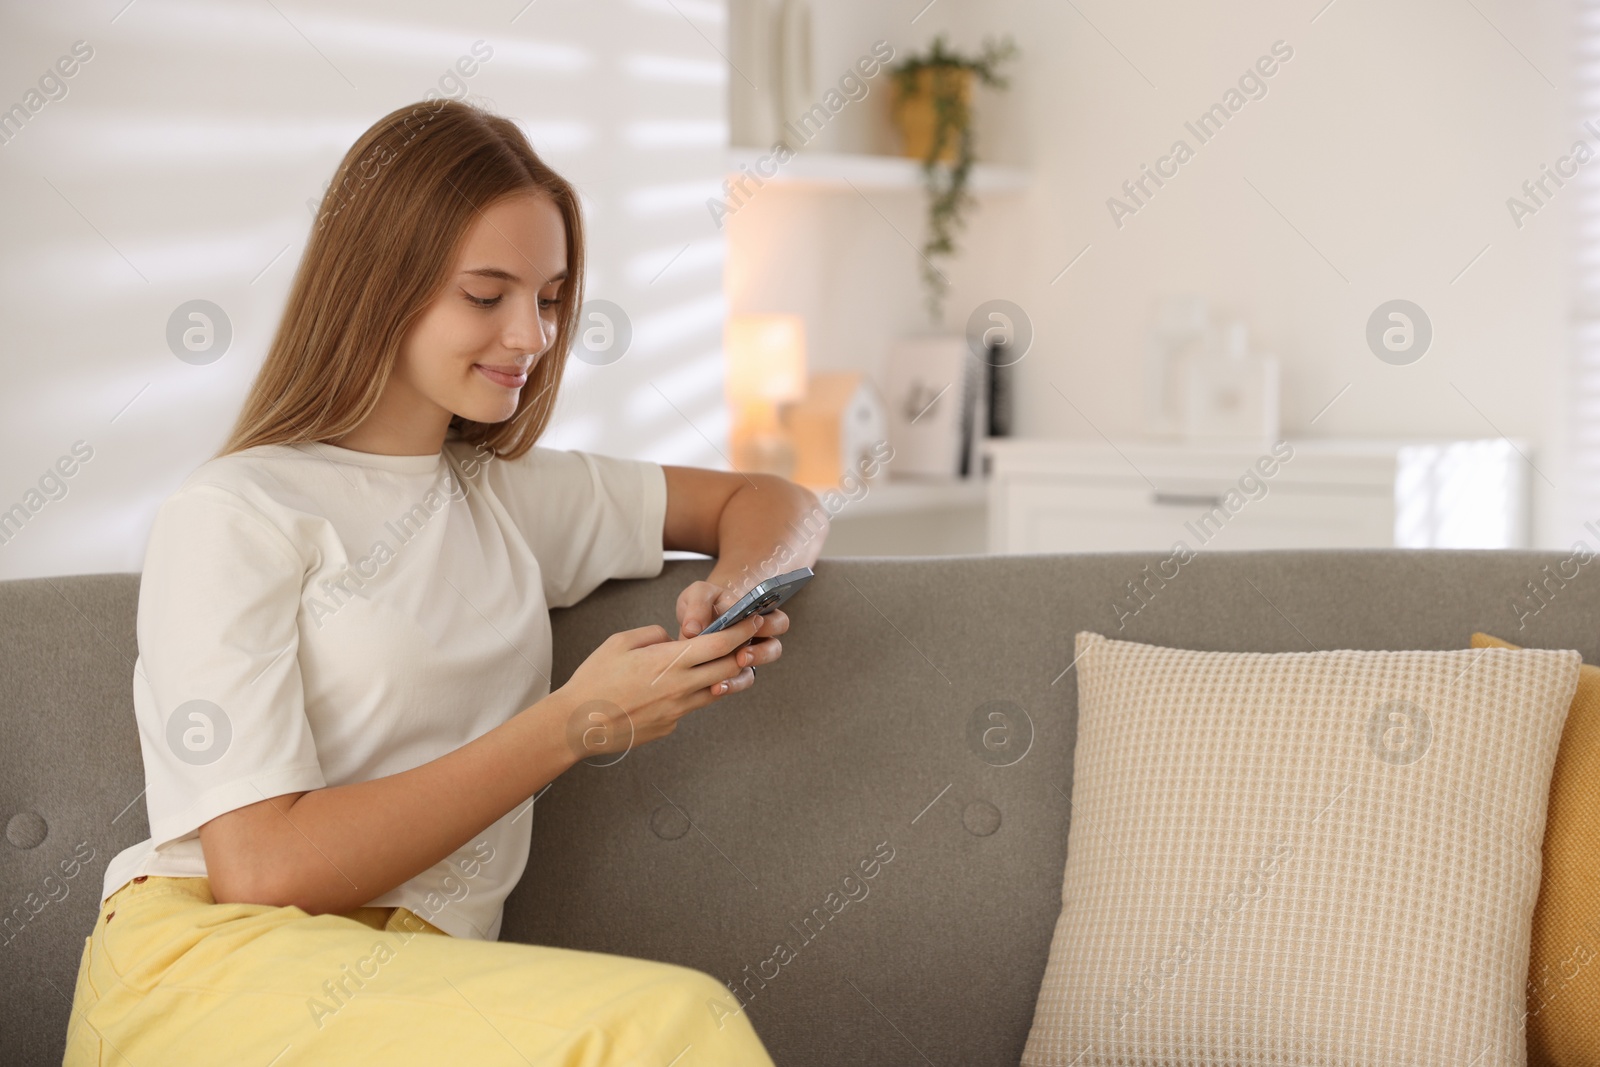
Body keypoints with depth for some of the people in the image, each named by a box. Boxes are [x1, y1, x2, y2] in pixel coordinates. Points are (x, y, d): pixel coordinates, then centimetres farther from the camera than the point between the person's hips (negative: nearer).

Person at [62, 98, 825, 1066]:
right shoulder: (231, 519, 0)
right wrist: (574, 724, -9)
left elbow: (775, 503, 29)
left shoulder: (513, 497, 19)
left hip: (416, 982, 6)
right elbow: (260, 865, -9)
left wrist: (739, 590, 4)